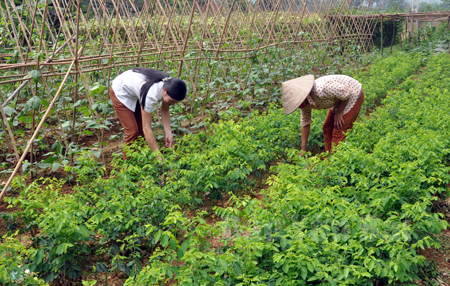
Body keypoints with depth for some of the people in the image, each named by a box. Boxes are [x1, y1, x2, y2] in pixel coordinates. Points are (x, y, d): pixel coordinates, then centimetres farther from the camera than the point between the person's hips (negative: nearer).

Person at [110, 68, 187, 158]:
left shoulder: (169, 84, -22)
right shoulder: (151, 95, -43)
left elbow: (165, 110, -6)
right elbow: (147, 128, -38)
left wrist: (169, 133, -17)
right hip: (121, 92, -7)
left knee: (141, 130, 4)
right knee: (132, 131, -12)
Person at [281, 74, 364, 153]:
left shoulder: (320, 90, -38)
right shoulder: (304, 101, -10)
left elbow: (345, 91, -26)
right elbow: (305, 123, 2)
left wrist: (339, 113, -16)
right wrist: (303, 149, 4)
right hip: (338, 100, 8)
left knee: (339, 133, -9)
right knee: (327, 129, 11)